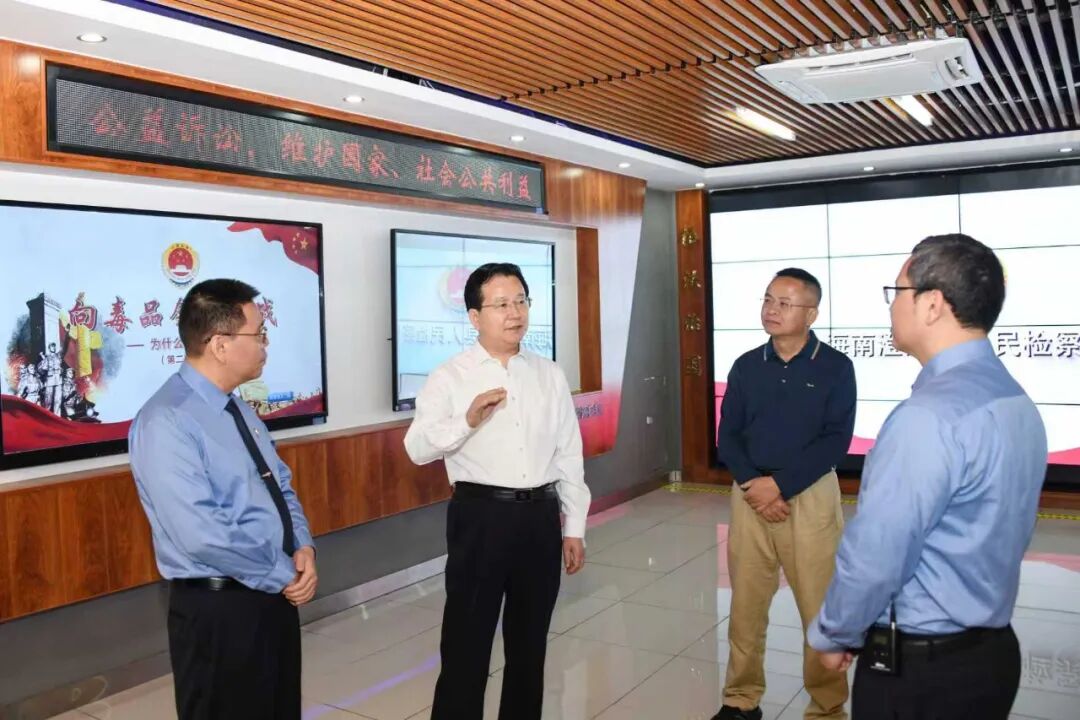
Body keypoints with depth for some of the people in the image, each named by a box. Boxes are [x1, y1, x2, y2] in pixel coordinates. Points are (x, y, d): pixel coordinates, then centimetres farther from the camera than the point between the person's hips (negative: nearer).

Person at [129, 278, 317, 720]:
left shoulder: (239, 409, 9)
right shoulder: (166, 422, -20)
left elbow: (281, 487, 14)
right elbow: (203, 535, -27)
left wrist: (303, 549, -5)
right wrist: (283, 574, -16)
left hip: (275, 597, 8)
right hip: (218, 610, -8)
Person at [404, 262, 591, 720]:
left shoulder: (549, 375, 7)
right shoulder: (449, 378, -4)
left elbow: (569, 456, 9)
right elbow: (418, 449, -12)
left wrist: (574, 528, 8)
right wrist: (468, 419, -28)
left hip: (541, 517, 4)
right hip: (481, 517, -4)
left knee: (529, 643, 17)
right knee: (467, 643, 3)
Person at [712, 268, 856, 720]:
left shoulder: (835, 367, -3)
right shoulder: (746, 367, 6)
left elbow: (836, 441, -10)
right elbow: (728, 437, 5)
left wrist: (779, 484, -16)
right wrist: (752, 485, -11)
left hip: (811, 496, -3)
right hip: (750, 495, 3)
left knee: (821, 607, 3)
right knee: (745, 603, 9)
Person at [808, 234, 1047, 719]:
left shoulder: (929, 416, -27)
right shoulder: (1017, 403, 2)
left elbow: (874, 556, -24)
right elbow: (999, 536, 11)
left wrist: (831, 636, -6)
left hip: (917, 668, -8)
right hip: (993, 650, 8)